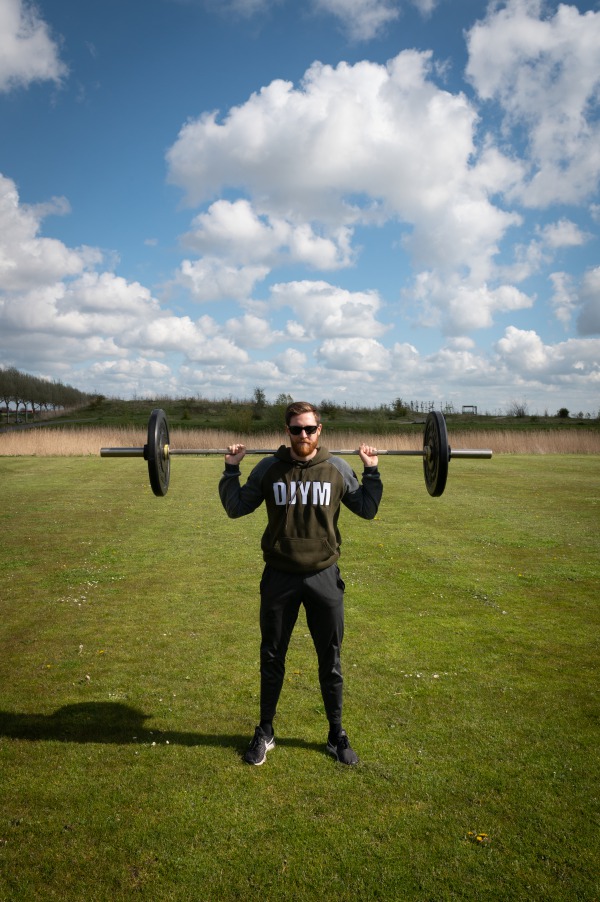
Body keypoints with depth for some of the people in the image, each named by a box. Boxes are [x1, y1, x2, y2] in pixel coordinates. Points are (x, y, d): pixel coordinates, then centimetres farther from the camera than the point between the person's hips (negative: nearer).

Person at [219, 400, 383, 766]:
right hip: (279, 577, 0)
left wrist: (372, 471, -3)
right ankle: (265, 732, 30)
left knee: (330, 661, 11)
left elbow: (367, 509, 6)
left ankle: (337, 735, 29)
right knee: (272, 659, 13)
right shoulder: (269, 468, -2)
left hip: (324, 576, 0)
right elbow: (236, 507, 5)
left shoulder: (338, 468, -2)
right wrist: (231, 469, -3)